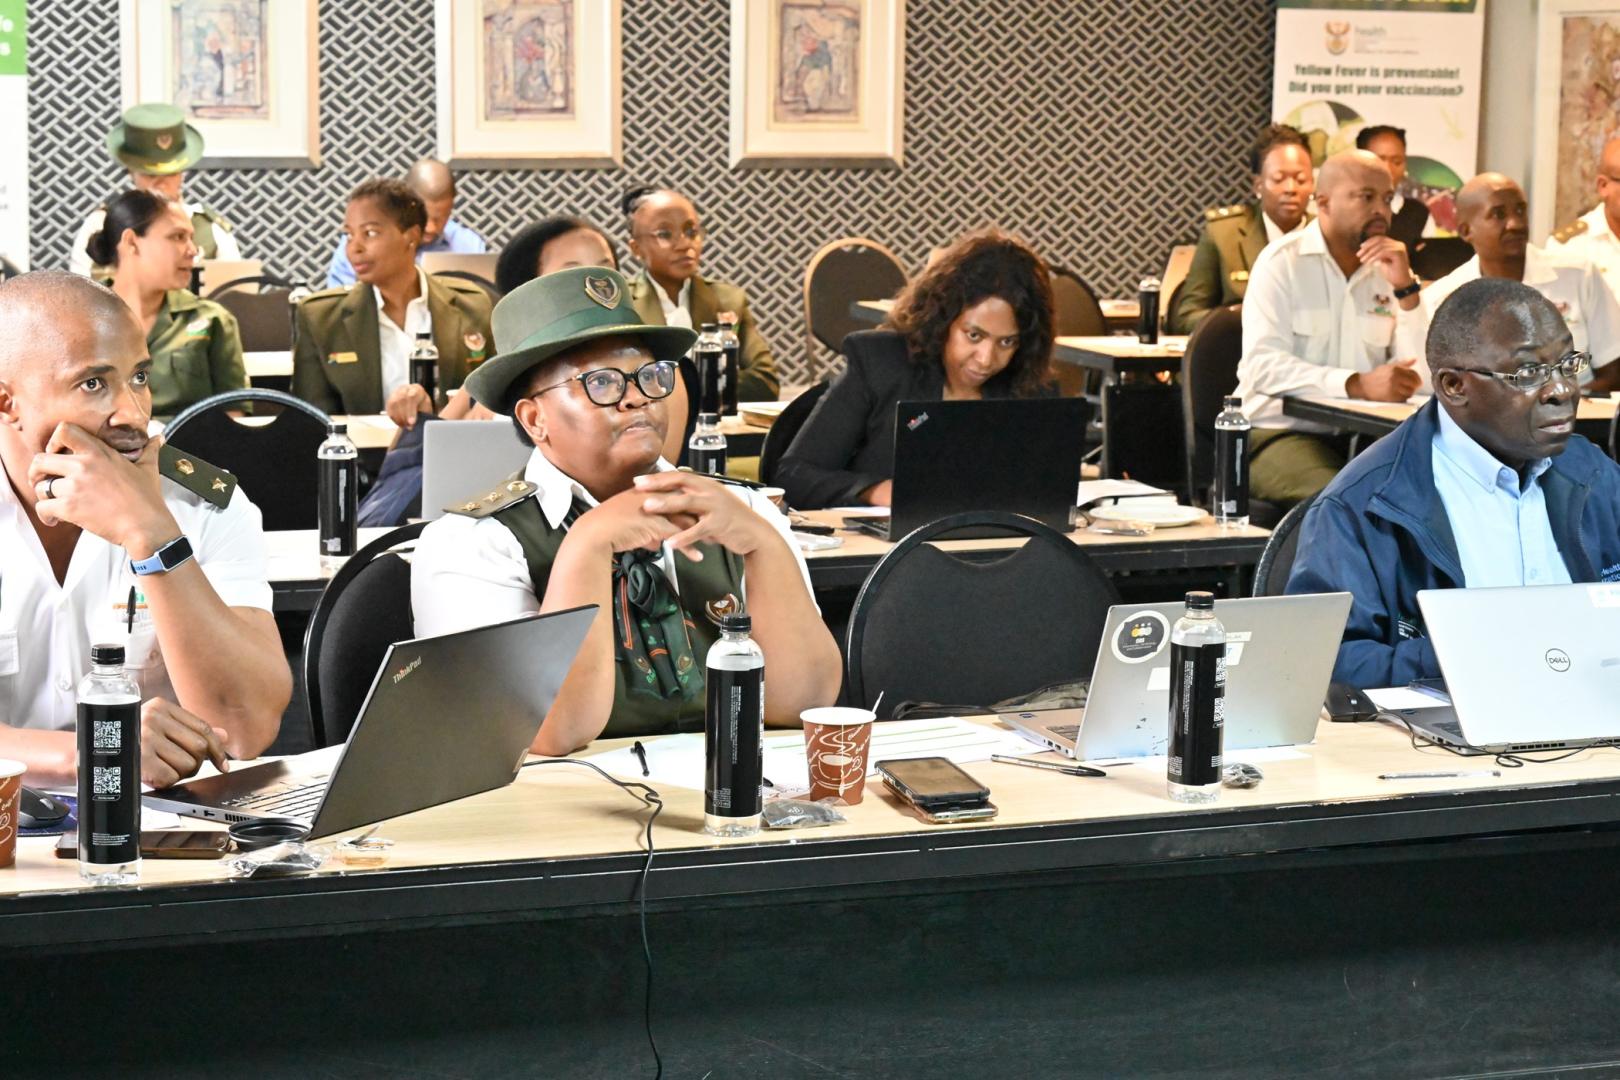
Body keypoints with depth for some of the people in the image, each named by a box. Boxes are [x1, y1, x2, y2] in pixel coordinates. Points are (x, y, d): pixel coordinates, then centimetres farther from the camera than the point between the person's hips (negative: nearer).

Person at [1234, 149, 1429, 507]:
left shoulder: (1388, 269, 13)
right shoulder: (1283, 262, -1)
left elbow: (1421, 378, 1)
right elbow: (1262, 365, -17)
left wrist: (1406, 289, -8)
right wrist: (1359, 385, -26)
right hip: (1283, 432, -5)